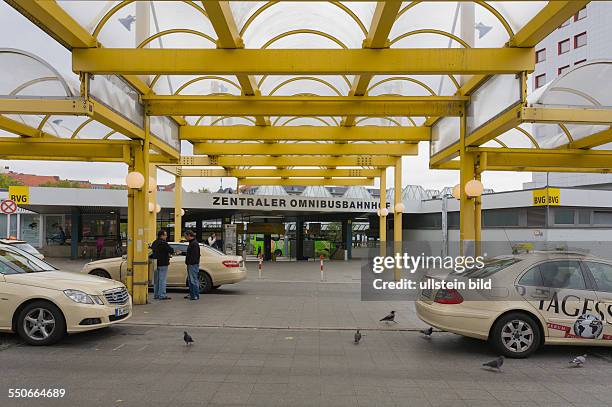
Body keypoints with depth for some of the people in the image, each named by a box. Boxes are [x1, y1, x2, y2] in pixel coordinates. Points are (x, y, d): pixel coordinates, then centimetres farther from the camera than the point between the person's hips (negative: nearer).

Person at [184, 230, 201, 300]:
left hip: (193, 265, -11)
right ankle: (191, 294, 23)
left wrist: (191, 263, -24)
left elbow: (194, 255, -22)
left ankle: (196, 295, -5)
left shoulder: (194, 243, -15)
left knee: (194, 280, -8)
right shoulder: (191, 243, 19)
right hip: (190, 264, 11)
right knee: (190, 280, 15)